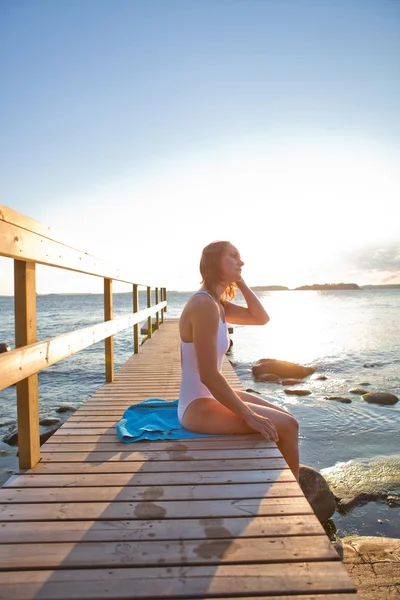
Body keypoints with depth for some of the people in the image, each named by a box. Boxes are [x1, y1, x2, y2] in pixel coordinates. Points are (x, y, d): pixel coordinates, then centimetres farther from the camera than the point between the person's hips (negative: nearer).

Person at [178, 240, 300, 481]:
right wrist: (249, 415, -19)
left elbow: (261, 318, 11)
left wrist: (241, 283, 2)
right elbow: (209, 375, -26)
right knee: (287, 426, -8)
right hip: (199, 407, -10)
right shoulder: (204, 305, -23)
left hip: (212, 396, 10)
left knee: (286, 418, 11)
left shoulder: (217, 303, 7)